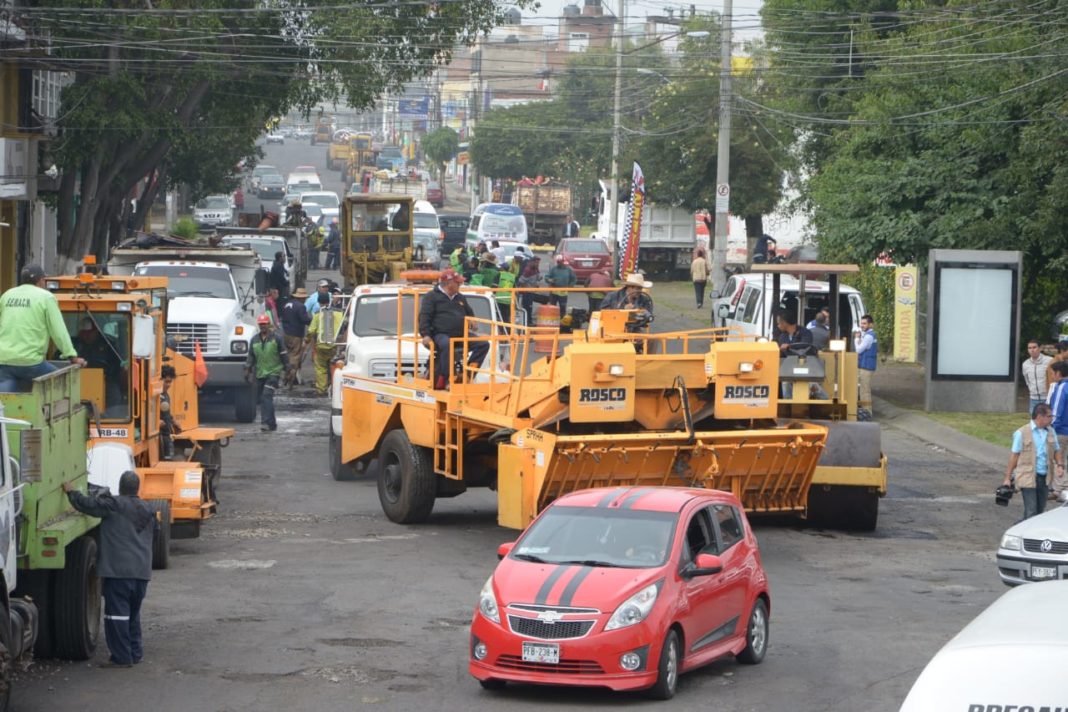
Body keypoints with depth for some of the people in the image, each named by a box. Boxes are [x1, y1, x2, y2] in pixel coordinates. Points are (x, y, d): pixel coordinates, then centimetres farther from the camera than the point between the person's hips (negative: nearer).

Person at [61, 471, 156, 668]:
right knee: (133, 614, 19)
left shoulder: (113, 504, -9)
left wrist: (71, 492, 11)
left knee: (117, 613, -5)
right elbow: (155, 529, 28)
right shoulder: (148, 510, 13)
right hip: (142, 571, 7)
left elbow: (87, 504, -7)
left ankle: (122, 657, -7)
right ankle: (135, 652, 24)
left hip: (118, 570, -7)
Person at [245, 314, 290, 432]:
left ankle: (266, 422, -25)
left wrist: (287, 370, 1)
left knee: (267, 396, -19)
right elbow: (251, 356, 14)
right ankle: (271, 424, 17)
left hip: (273, 372, -5)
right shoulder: (254, 340, 10)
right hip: (260, 374, 5)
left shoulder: (276, 338, -1)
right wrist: (247, 370, 4)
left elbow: (284, 355, 3)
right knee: (262, 399, 7)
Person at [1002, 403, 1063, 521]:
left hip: (1044, 478, 6)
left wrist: (1060, 465, -1)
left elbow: (1056, 451, 20)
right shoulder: (1022, 433, -5)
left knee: (1039, 512, 9)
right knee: (1031, 512, -10)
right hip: (1028, 478, -6)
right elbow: (1014, 456, -2)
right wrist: (1008, 478, -2)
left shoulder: (1050, 432, 10)